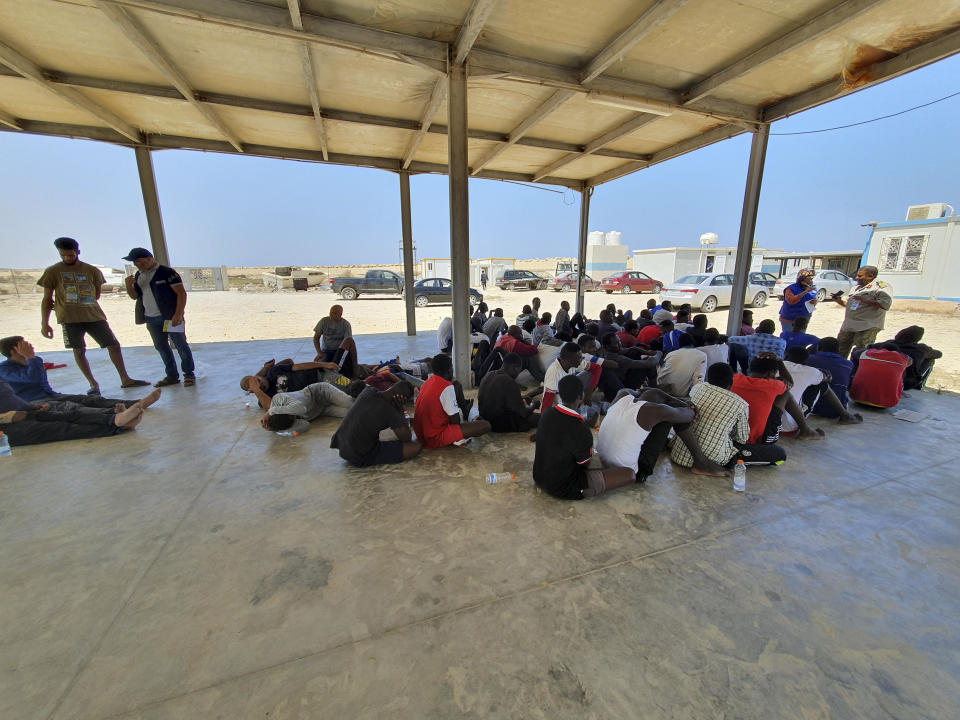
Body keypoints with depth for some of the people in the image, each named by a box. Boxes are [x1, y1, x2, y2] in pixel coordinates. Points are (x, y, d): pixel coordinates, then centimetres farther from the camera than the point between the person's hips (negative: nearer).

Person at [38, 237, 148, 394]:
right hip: (70, 319, -2)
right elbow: (47, 299, 5)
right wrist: (44, 323, -1)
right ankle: (93, 384, 8)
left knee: (114, 345, 1)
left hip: (94, 315, 2)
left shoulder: (92, 271, 9)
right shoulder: (52, 271, 5)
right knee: (79, 351, 0)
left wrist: (78, 302, 1)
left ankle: (125, 379, 9)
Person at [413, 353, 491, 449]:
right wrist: (463, 416, 5)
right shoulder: (447, 387, -21)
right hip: (436, 438, -9)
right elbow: (456, 422, -17)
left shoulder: (427, 382, 5)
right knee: (486, 425, -17)